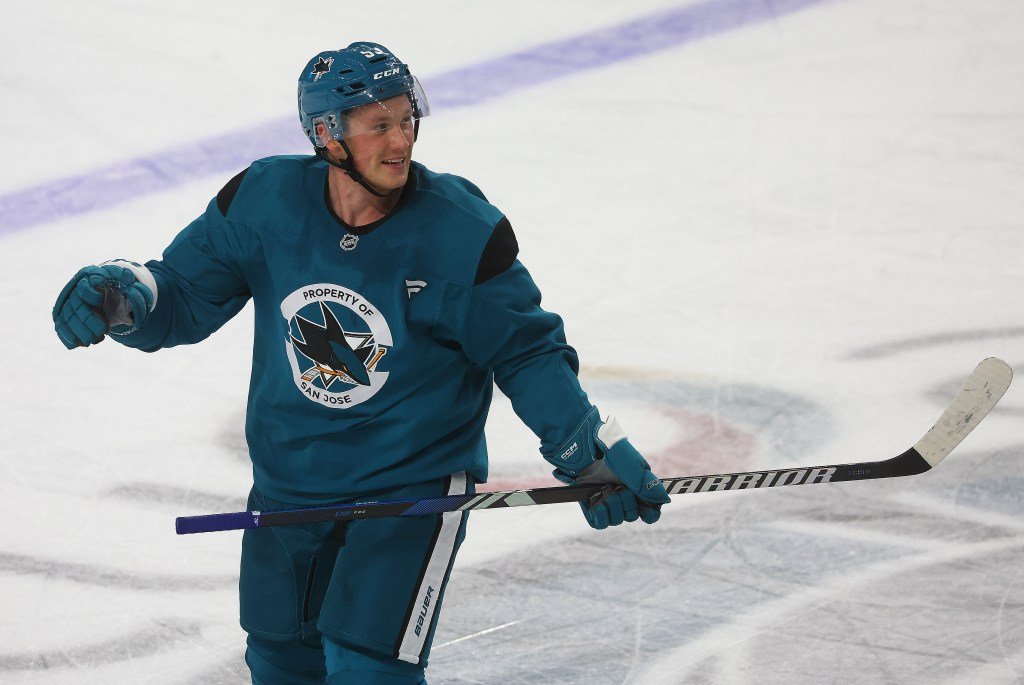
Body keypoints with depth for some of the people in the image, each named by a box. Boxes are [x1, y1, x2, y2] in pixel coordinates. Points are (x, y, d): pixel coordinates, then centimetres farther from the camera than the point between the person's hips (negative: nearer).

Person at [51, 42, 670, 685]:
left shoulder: (465, 232, -18)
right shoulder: (264, 201, -12)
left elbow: (528, 352, -6)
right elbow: (180, 302, -1)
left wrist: (592, 452, -10)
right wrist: (122, 297, -22)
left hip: (416, 487, -4)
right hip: (288, 482, 4)